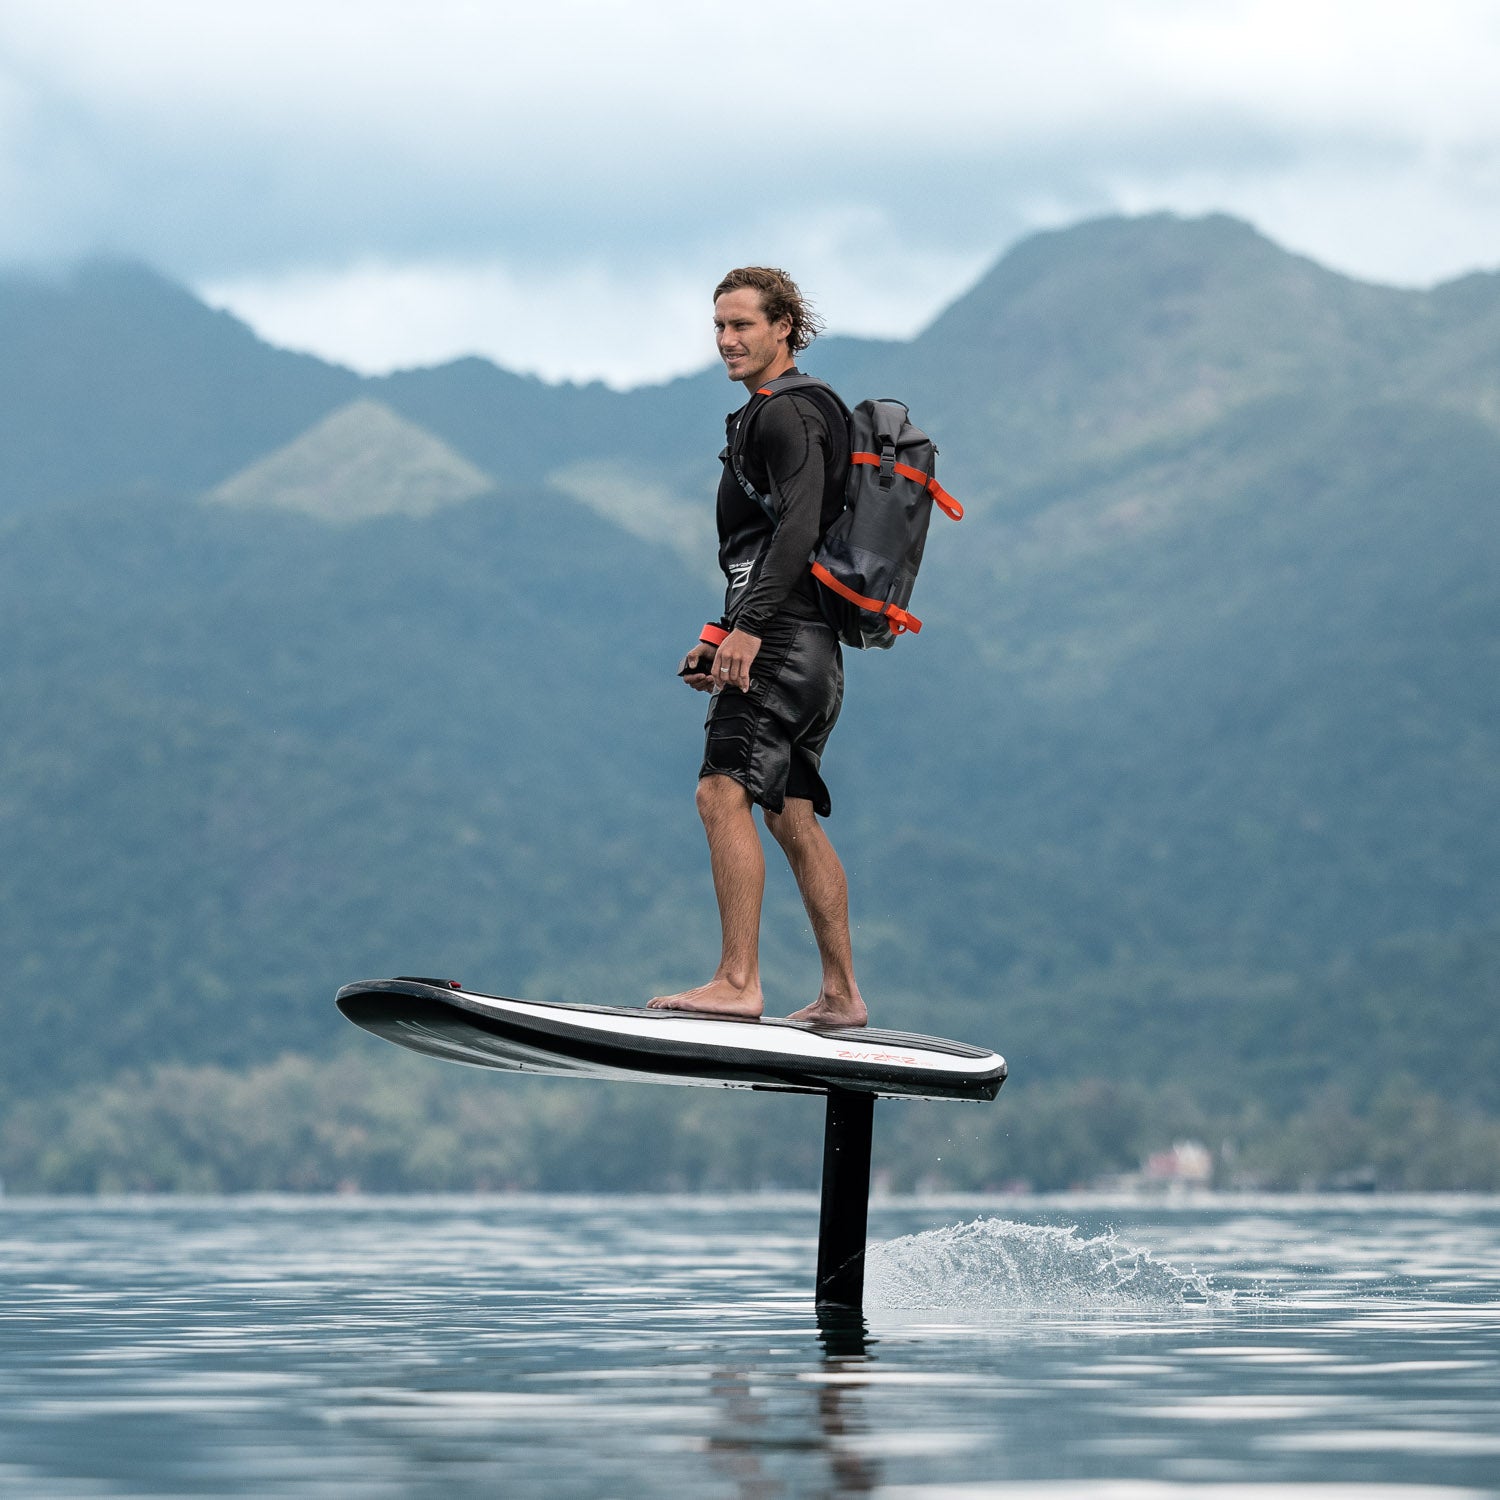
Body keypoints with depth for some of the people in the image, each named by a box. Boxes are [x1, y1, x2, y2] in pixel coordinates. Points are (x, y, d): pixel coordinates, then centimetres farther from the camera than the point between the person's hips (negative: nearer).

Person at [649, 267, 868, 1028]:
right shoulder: (765, 416, 24)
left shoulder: (789, 415, -8)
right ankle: (841, 993, 12)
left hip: (784, 642, -11)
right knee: (793, 816, 10)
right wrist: (719, 640, 23)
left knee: (723, 793, -16)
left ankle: (738, 981, -20)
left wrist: (748, 626, -28)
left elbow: (798, 528, -22)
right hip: (809, 650, 11)